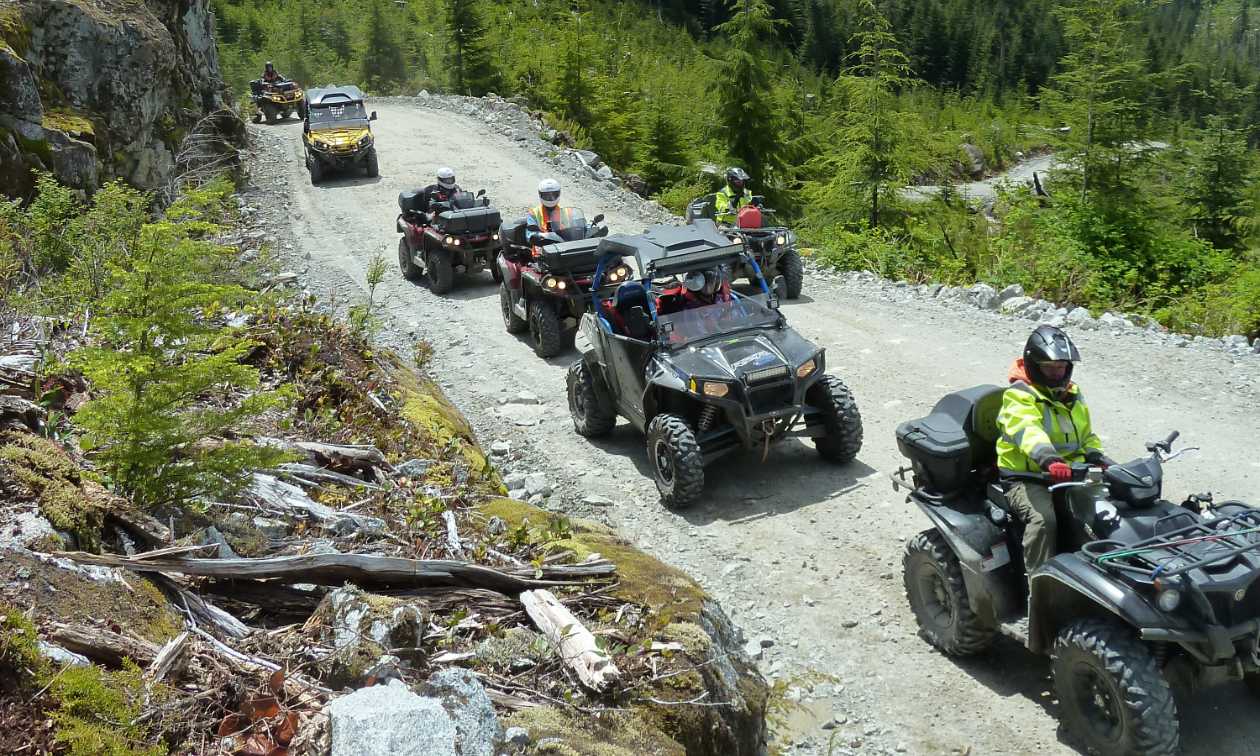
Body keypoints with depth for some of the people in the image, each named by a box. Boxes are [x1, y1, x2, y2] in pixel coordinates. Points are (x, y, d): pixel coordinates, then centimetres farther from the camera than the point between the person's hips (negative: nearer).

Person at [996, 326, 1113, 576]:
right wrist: (1048, 459, -48)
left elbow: (1086, 435, 29)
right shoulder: (1019, 396, -9)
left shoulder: (1073, 394, 18)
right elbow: (1026, 430, -30)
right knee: (1044, 518, -33)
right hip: (1025, 476, -7)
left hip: (1070, 473, 7)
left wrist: (1099, 457, 8)